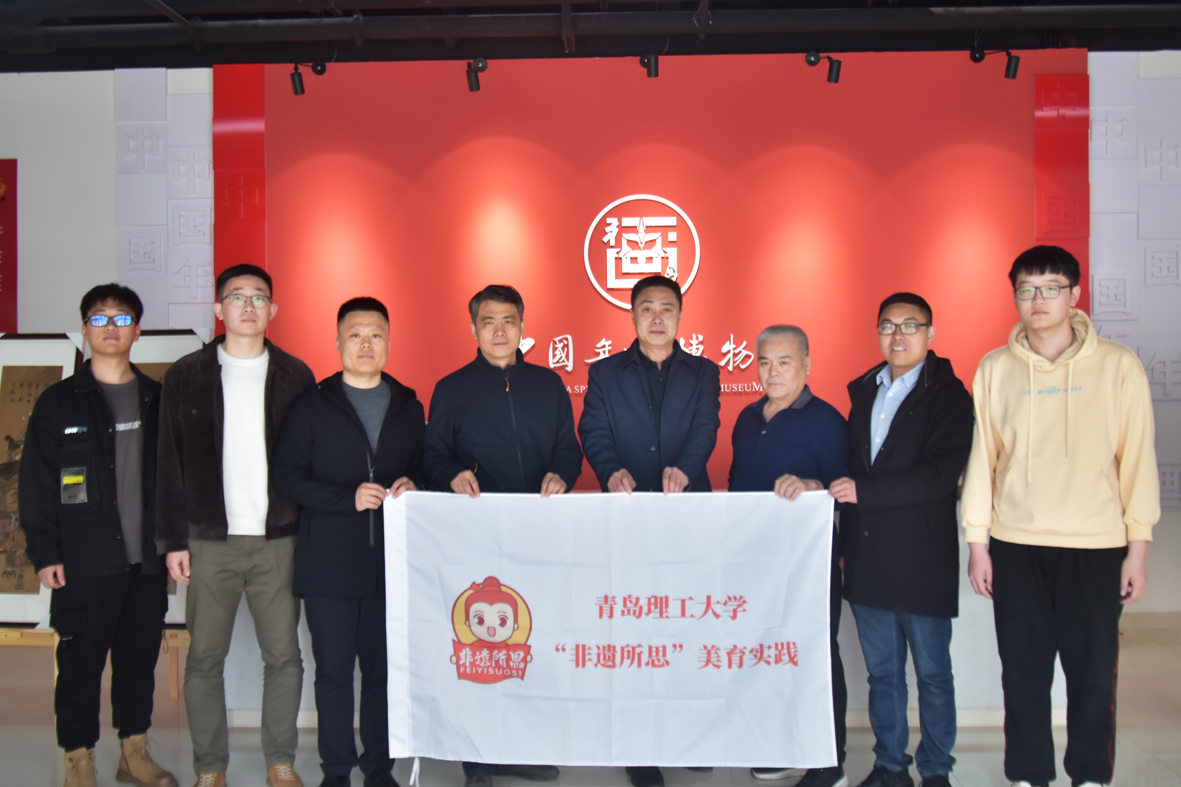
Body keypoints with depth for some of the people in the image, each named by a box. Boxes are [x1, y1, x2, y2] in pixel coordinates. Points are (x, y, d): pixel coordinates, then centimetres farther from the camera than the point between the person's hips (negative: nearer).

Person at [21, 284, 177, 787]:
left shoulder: (157, 400, 9)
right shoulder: (59, 402, 2)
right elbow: (36, 483, 0)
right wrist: (45, 553, -6)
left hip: (148, 558, 3)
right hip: (85, 560, -3)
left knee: (141, 656, 10)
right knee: (81, 660, 3)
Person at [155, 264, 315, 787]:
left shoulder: (294, 375, 7)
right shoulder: (186, 375, 6)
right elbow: (170, 463, 6)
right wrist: (173, 539, 1)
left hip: (278, 539, 0)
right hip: (210, 540, 0)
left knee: (283, 655, 4)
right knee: (205, 657, 6)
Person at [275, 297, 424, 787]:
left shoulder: (408, 407, 12)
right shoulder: (312, 405, 4)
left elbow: (425, 468, 16)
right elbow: (287, 475, -2)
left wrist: (412, 486, -8)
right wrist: (348, 498, -14)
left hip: (392, 562, 2)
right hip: (330, 562, -2)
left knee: (384, 669, 7)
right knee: (334, 670, 5)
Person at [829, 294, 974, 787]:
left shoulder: (948, 394, -7)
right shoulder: (864, 391, 13)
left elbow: (941, 474, -18)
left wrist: (863, 491, -19)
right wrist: (847, 542, 9)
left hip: (922, 557, -5)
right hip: (868, 557, 6)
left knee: (932, 672, 8)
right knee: (882, 671, 14)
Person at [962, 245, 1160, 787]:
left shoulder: (1118, 366, 0)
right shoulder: (995, 369, 4)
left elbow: (1138, 458, 1)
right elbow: (982, 457, 5)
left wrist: (1137, 547, -1)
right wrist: (978, 543, 4)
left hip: (1096, 546, -1)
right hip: (1015, 545, 1)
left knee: (1093, 671, 6)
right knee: (1023, 671, 8)